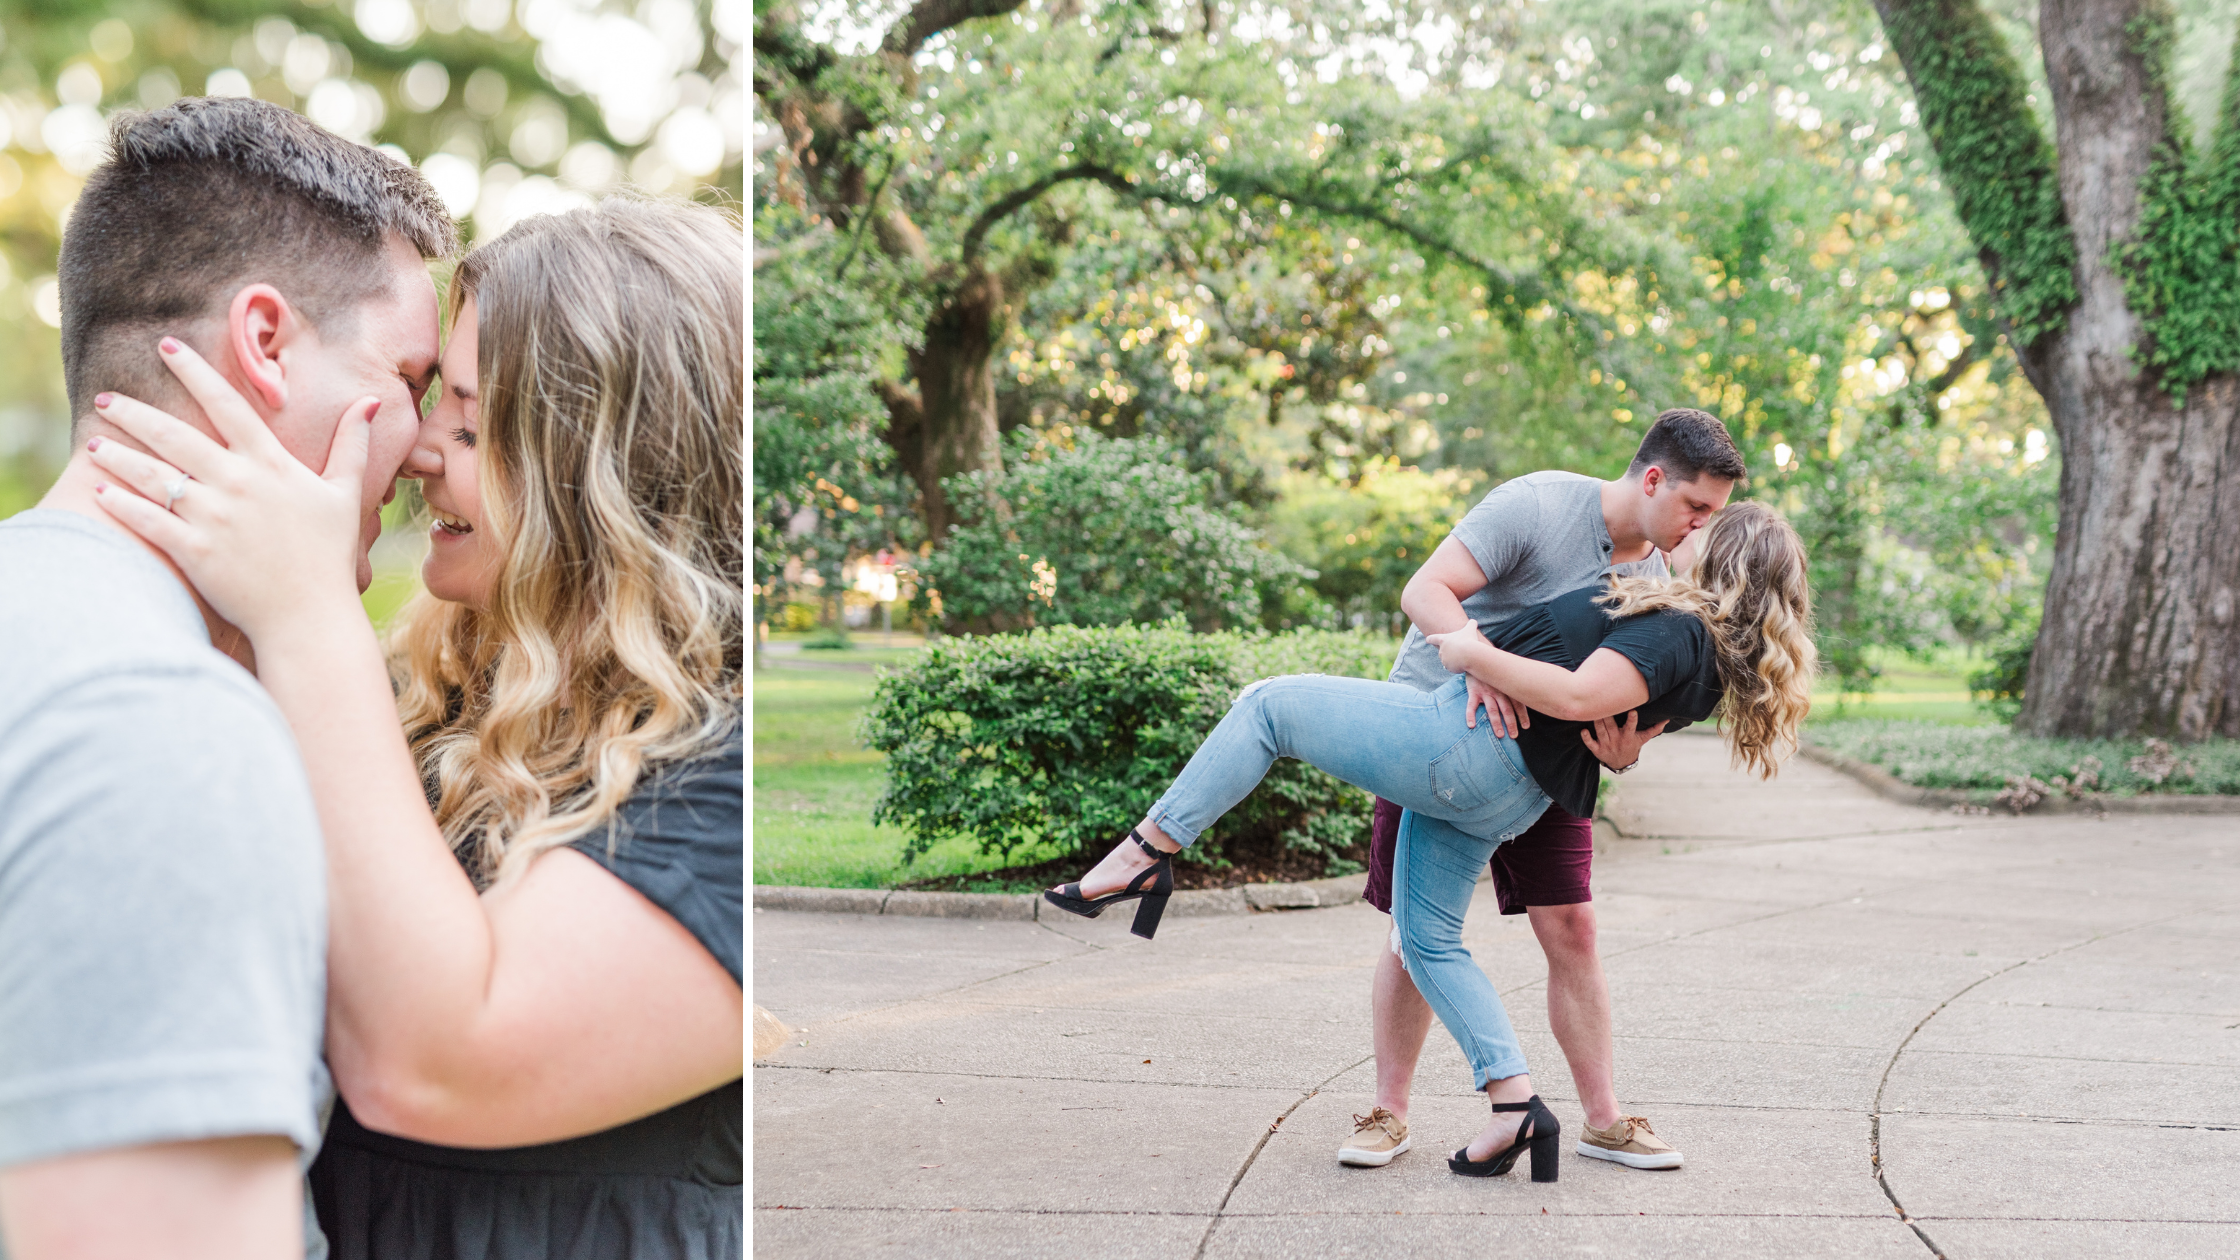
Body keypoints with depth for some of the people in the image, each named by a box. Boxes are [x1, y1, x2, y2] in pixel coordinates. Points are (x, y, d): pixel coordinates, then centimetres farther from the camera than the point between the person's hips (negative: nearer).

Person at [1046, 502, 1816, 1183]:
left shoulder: (1675, 630, -17)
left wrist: (1473, 653, -19)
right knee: (1427, 940, 18)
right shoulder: (1716, 648, 11)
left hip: (1467, 743, -10)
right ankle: (1515, 1105, 11)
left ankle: (1145, 853, -3)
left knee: (1269, 704, 0)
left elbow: (1578, 696, -29)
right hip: (1506, 795, 10)